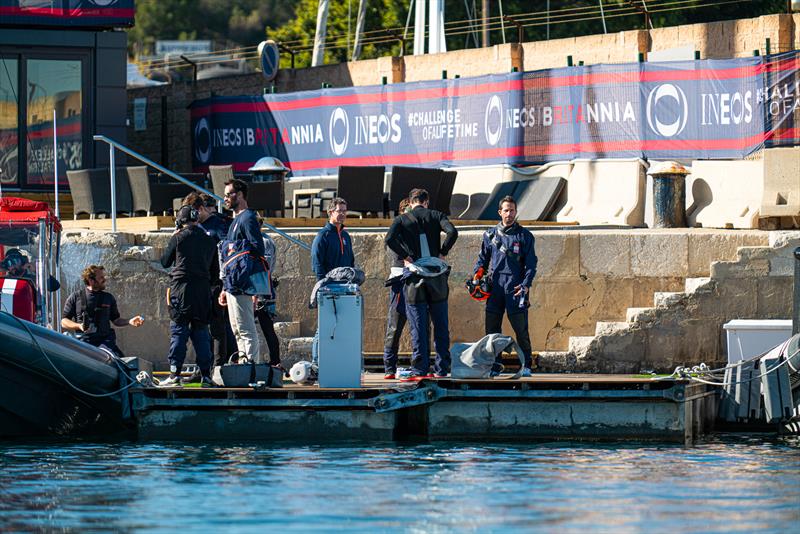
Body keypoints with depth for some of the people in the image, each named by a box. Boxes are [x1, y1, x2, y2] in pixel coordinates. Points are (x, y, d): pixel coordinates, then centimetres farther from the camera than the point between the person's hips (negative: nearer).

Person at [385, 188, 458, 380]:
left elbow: (390, 239, -14)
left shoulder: (401, 219, 4)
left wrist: (405, 257, -6)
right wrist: (442, 253, -3)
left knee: (418, 327, 1)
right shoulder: (435, 216, 6)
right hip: (436, 277, 1)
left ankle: (420, 369, -2)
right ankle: (442, 368, 9)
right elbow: (452, 232, -11)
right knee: (441, 325, 9)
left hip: (414, 278, -1)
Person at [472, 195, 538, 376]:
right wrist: (477, 273, 0)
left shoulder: (524, 236, 6)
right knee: (491, 329, 1)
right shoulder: (490, 235, 15)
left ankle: (526, 365, 0)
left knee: (521, 330, -6)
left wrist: (526, 284, -9)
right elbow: (483, 258, 19)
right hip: (495, 287, 3)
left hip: (515, 289, -3)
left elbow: (531, 264, 3)